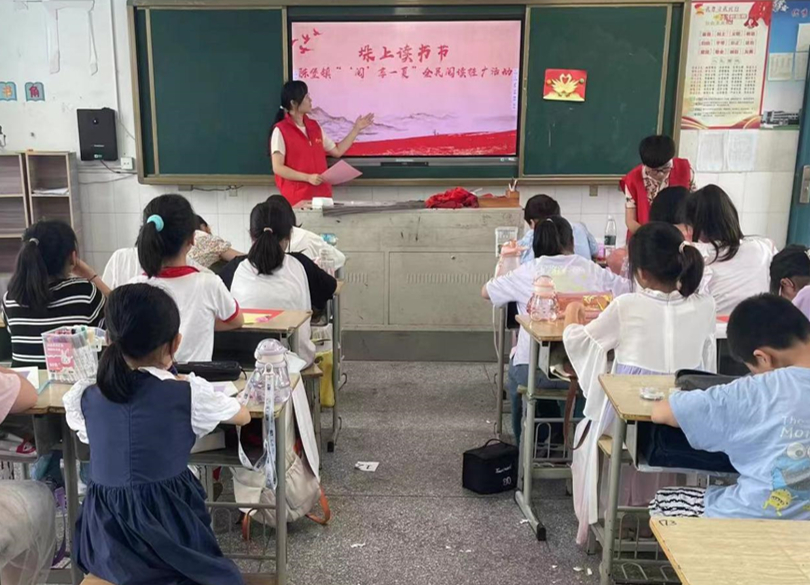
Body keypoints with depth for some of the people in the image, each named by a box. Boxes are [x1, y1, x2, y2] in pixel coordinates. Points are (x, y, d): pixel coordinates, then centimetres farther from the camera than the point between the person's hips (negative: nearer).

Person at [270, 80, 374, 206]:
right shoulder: (280, 130, -7)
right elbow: (277, 168, -12)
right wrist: (307, 177, -20)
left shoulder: (314, 126, 12)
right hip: (297, 198, -6)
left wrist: (356, 129, 15)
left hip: (322, 194, 6)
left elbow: (337, 151, 18)